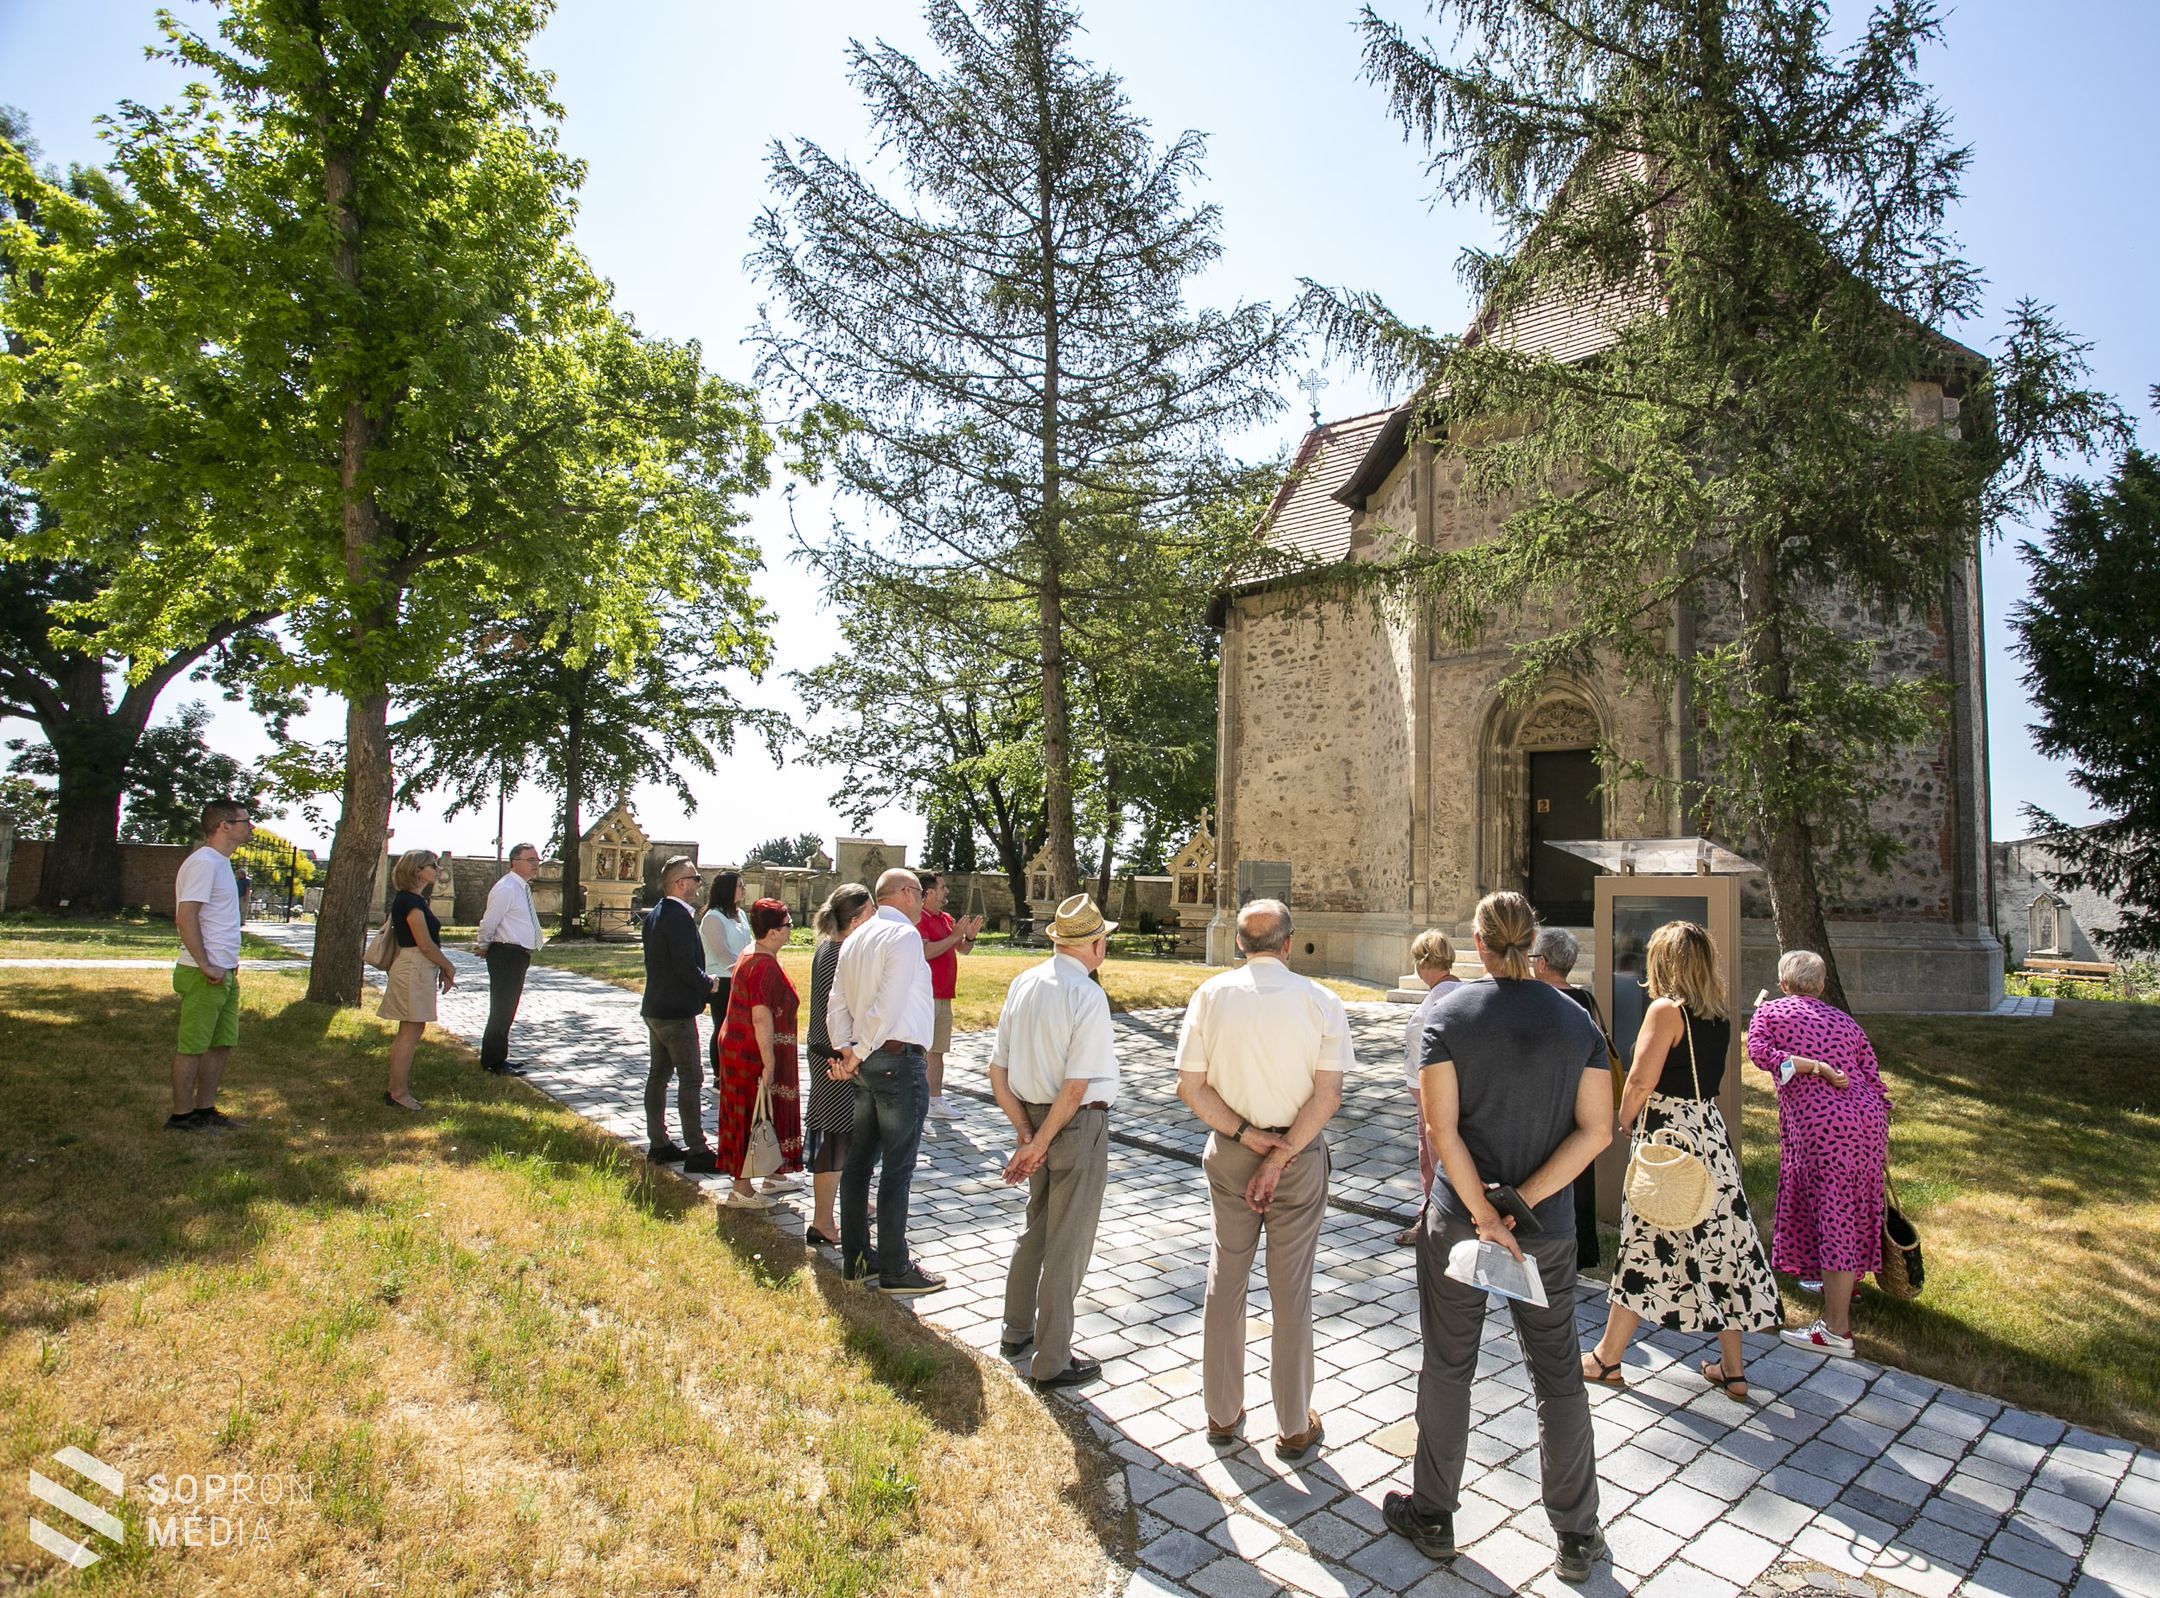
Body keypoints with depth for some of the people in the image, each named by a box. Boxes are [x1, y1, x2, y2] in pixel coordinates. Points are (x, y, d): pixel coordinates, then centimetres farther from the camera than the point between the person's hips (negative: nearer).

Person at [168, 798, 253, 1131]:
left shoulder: (220, 863, 16)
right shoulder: (203, 863, -15)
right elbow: (186, 918, -21)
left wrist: (230, 963, 16)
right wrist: (205, 965, -21)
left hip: (224, 974, 10)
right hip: (204, 975, -10)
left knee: (223, 1044, 15)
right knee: (192, 1047, 0)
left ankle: (205, 1109, 24)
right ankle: (181, 1116, 9)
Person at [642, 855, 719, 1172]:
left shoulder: (655, 914, 12)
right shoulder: (680, 915, -19)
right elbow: (686, 966, -24)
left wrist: (701, 981, 13)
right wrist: (708, 983, -6)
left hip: (654, 1008, 10)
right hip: (676, 1011, -10)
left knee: (658, 1075, 14)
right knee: (691, 1079, -5)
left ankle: (658, 1144, 23)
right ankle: (697, 1152, -1)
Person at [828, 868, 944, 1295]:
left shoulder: (856, 938, 14)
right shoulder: (905, 935, -13)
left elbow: (837, 1003, 9)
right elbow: (888, 1006, -19)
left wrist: (845, 1048, -1)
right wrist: (859, 1053, -10)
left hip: (866, 1063, 9)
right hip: (900, 1060, -9)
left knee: (859, 1160, 14)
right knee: (898, 1168, -1)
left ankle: (855, 1259, 24)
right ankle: (895, 1269, 8)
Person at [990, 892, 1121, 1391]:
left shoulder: (1022, 984, 0)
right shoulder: (1087, 996, -20)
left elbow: (997, 1073, 1)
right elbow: (1076, 1088, -21)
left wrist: (1027, 1135, 1)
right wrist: (1038, 1144, -12)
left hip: (1033, 1116, 7)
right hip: (1077, 1125, -7)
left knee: (1037, 1227, 25)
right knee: (1068, 1243, 7)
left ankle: (1017, 1330, 40)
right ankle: (1052, 1361, 21)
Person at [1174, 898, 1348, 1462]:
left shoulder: (1210, 994, -7)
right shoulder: (1321, 1001, -10)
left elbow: (1190, 1086, -8)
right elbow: (1329, 1095, -15)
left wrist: (1247, 1135, -9)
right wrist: (1281, 1155, -14)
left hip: (1227, 1153, 2)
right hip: (1301, 1155, -1)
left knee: (1225, 1279, 16)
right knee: (1291, 1290, 11)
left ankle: (1222, 1414, 30)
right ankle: (1295, 1426, 25)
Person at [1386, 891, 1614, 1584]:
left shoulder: (1449, 1012, -11)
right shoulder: (1576, 1020, -2)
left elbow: (1441, 1126, -16)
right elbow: (1597, 1129, -7)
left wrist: (1484, 1214, -13)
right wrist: (1523, 1203, -11)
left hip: (1456, 1219, -2)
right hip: (1550, 1228, 2)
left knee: (1447, 1367, 13)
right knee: (1558, 1376, 16)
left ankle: (1432, 1516, 29)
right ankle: (1577, 1538, 28)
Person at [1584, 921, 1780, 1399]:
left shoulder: (1666, 1009, -15)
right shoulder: (1719, 1014, 6)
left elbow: (1642, 1080, -19)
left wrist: (1624, 1120, -4)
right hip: (1712, 1133, 7)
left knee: (1646, 1250, 3)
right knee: (1721, 1242, 13)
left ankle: (1606, 1358, 16)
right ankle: (1732, 1368, 23)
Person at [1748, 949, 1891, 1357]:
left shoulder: (1770, 1012, 9)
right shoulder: (1844, 1021, 22)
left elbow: (1759, 1050, -10)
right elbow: (1873, 1080, 18)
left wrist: (1813, 1067, -10)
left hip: (1821, 1120, -6)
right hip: (1870, 1115, 6)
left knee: (1832, 1215, -4)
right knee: (1854, 1208, 21)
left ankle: (1836, 1330, 0)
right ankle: (1838, 1284, 42)